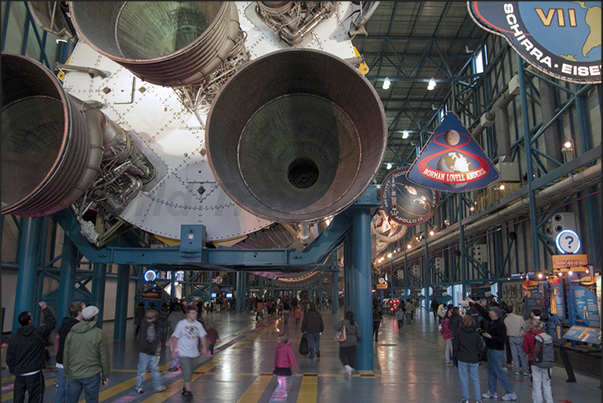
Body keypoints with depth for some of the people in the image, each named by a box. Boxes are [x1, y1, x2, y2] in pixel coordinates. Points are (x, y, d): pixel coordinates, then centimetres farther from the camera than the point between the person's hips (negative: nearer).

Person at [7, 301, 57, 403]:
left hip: (19, 373, 4)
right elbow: (52, 321, 2)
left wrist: (13, 370, 21)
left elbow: (9, 357, 8)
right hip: (34, 373, -4)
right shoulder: (39, 332, -9)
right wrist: (45, 308, 12)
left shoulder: (14, 337, 4)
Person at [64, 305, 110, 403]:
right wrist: (106, 375, 6)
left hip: (73, 375, 4)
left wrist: (67, 372, 23)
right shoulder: (99, 334, -8)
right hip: (92, 376, -4)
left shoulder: (71, 333, 4)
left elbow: (65, 356, 11)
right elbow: (104, 357, -4)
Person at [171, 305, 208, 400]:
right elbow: (175, 337, -4)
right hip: (183, 353, -4)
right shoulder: (181, 324, -9)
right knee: (187, 372, -9)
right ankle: (188, 391, -1)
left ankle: (185, 388, 32)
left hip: (193, 353, 5)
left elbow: (202, 336, 5)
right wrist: (173, 350, -4)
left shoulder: (198, 324, 2)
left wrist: (204, 347, -6)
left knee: (190, 372, 13)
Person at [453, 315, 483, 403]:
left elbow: (455, 347, -1)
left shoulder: (459, 333, -4)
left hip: (462, 359, -2)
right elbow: (479, 347, 7)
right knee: (475, 380, 10)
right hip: (474, 360, 2)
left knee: (464, 380, 7)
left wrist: (455, 358, 9)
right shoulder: (476, 333, 1)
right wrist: (479, 358, 17)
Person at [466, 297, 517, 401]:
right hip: (491, 349, 10)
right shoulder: (491, 320, 4)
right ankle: (492, 392, 26)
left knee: (499, 371, -5)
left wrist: (490, 337, -24)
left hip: (497, 350, -10)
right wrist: (473, 303, 17)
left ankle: (511, 393, 4)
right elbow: (483, 311, 15)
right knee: (491, 371, 16)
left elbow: (502, 339, -26)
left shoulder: (500, 325, -22)